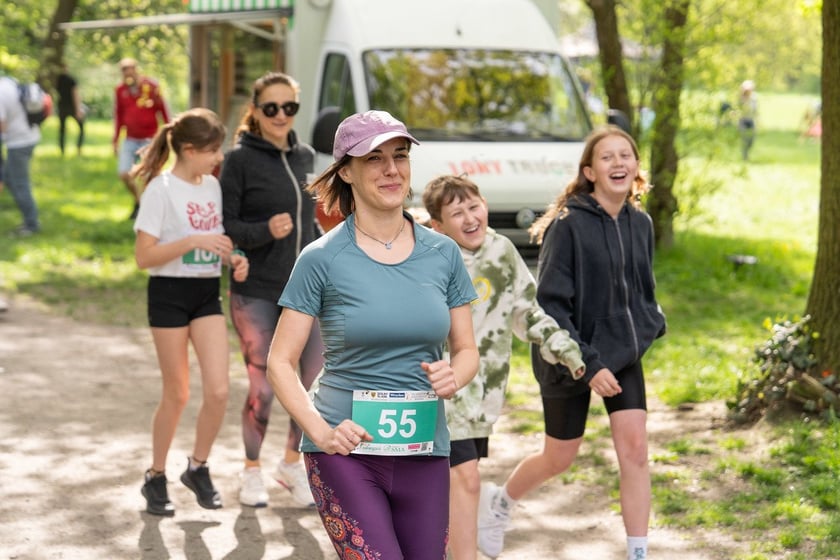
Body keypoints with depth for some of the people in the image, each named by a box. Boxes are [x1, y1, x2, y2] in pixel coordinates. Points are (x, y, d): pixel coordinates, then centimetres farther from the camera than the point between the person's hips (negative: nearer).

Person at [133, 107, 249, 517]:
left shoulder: (213, 186, 8)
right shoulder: (162, 189, -11)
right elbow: (143, 256, -14)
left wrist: (234, 259, -2)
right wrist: (193, 241, -25)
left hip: (208, 294, 5)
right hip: (169, 294, -5)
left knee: (218, 391, -6)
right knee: (177, 394, 3)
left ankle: (198, 468, 15)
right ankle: (156, 477, 21)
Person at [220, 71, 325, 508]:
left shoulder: (305, 157, 10)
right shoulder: (240, 160, -7)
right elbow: (224, 226, -9)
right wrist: (265, 231, -24)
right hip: (256, 292, -5)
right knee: (263, 388, 0)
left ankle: (292, 464, 24)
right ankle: (251, 470, 24)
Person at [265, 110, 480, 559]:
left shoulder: (443, 253, 6)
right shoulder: (323, 259, -4)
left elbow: (466, 350, 14)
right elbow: (280, 362, -3)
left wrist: (453, 376, -9)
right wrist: (321, 431, -16)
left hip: (424, 451, 4)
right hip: (346, 449, -4)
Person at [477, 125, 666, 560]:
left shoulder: (640, 223, 0)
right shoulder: (568, 225, -19)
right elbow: (549, 304, -19)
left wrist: (649, 327, -4)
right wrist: (587, 364, -23)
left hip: (623, 353, 5)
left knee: (634, 449, -5)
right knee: (559, 458, 10)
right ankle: (499, 501, 40)